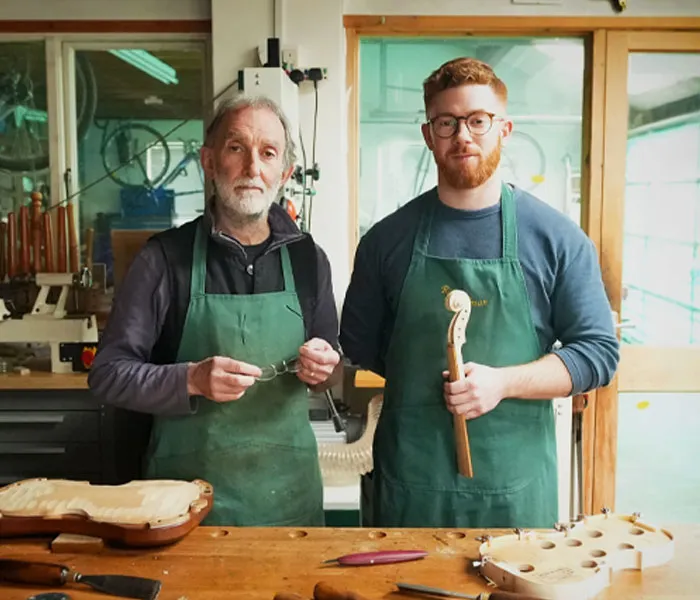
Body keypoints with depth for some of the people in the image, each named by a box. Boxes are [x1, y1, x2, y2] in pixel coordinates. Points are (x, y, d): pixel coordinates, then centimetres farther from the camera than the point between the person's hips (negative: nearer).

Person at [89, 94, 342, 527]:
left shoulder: (308, 258, 3)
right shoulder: (166, 257, -7)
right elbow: (109, 374, -6)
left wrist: (323, 368, -8)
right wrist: (192, 380, -21)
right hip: (188, 487, -2)